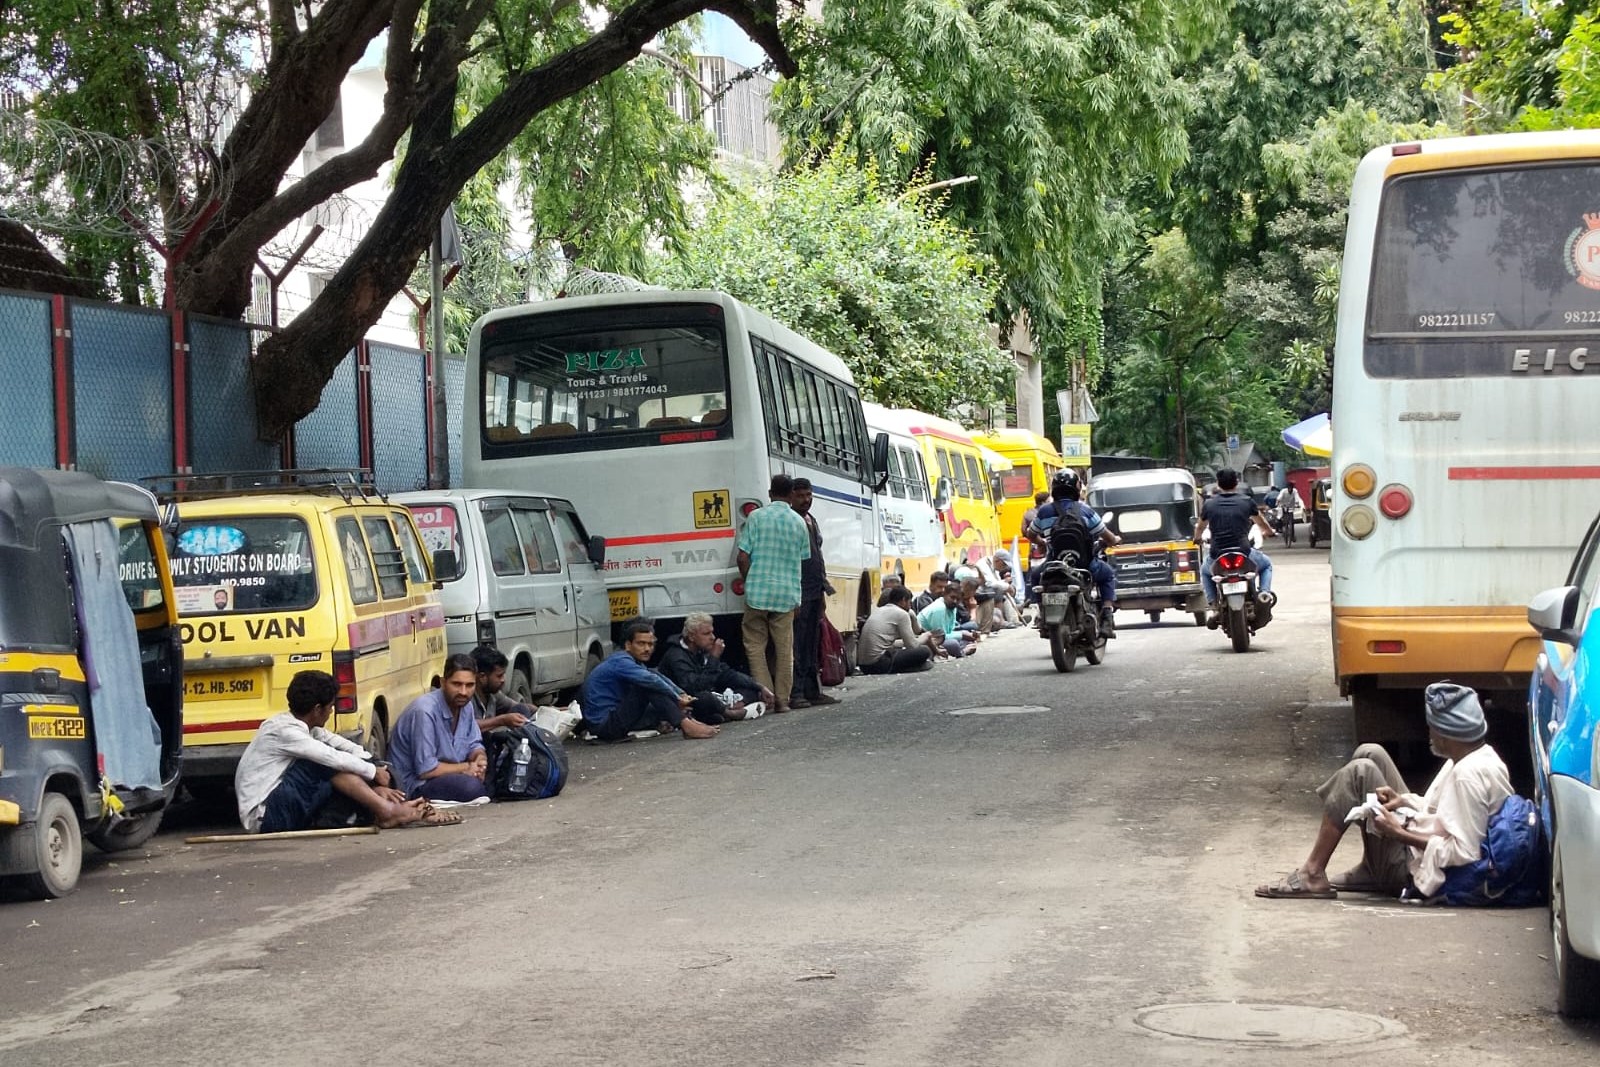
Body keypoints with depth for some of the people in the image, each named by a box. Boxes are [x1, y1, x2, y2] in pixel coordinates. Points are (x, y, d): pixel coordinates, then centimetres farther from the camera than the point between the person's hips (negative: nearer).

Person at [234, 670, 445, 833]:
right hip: (262, 816, -9)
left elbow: (354, 750, 6)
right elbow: (332, 758, -21)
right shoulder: (283, 730, -18)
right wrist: (374, 772, -9)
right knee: (334, 768, -19)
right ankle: (388, 812, -18)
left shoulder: (308, 728, 10)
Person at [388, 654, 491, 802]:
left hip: (450, 773, 9)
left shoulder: (464, 704, 0)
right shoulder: (425, 711, -25)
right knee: (471, 786, -31)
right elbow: (426, 770, -25)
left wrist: (480, 758, -13)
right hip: (416, 784, -9)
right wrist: (467, 768, -15)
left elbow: (474, 745, 12)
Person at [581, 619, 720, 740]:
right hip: (604, 725, -10)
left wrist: (682, 696, -7)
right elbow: (651, 680, -29)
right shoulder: (620, 661, -15)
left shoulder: (635, 663, 15)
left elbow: (664, 680, 10)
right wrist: (678, 698, -22)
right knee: (651, 684, -21)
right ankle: (686, 725, -24)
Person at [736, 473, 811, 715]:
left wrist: (748, 582, 9)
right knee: (784, 648, 8)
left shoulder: (756, 517, -5)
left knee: (755, 645, 7)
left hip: (758, 592, -2)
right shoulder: (799, 522, 4)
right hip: (787, 593, 2)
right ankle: (782, 700, 8)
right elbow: (804, 559, 9)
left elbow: (742, 557, -8)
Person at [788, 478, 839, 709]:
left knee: (812, 646, 12)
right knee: (797, 645, -8)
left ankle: (812, 690, 17)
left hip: (814, 592, 9)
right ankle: (796, 693, -7)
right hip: (798, 592, -9)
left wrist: (823, 590, 21)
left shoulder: (812, 521, 19)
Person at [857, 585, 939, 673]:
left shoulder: (877, 611, 19)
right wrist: (926, 637, 20)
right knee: (925, 651, -5)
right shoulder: (901, 614, -4)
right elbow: (912, 646, -1)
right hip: (879, 664, -9)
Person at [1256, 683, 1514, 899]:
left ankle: (1312, 874, -8)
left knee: (1359, 773, -15)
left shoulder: (1469, 774, -26)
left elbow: (1464, 853, -28)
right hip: (1421, 853, 11)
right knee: (1369, 755, 8)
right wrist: (1406, 802, 1)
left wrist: (1400, 833, -21)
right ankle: (1369, 871, 9)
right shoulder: (1480, 755, 4)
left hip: (1415, 873, -11)